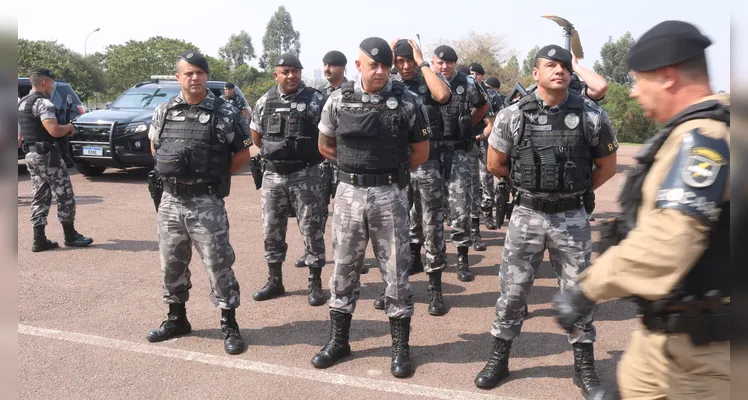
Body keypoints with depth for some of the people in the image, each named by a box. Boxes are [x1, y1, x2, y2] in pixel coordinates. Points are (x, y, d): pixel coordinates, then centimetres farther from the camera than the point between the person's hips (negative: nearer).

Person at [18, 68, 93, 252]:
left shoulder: (22, 104, 16)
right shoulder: (43, 103, -15)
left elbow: (20, 136, 21)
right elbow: (54, 130, -27)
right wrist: (69, 127, -8)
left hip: (31, 155, 9)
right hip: (47, 155, -9)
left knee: (40, 198, 11)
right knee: (65, 196, 2)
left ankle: (39, 240, 9)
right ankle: (71, 236, 10)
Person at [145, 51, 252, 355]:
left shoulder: (225, 113, -6)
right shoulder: (163, 112, 6)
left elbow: (243, 154, 1)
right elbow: (154, 146, 23)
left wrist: (214, 175, 0)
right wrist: (172, 170, 12)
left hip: (207, 202, -4)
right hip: (170, 200, 5)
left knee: (217, 264, -2)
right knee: (171, 263, 14)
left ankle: (229, 325, 10)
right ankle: (177, 319, 31)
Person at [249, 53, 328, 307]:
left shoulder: (315, 100, -5)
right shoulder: (264, 102, 6)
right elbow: (256, 135, 19)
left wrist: (313, 153, -1)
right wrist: (273, 153, 14)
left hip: (305, 175, -4)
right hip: (272, 175, 4)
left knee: (311, 229, 1)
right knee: (272, 230, 10)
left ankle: (315, 284, 12)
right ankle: (275, 281, 24)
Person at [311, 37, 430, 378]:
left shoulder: (407, 102, -5)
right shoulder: (338, 100, 0)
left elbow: (420, 152, 4)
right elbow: (325, 145, 13)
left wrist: (390, 173, 8)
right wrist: (355, 167, 11)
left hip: (390, 195, -2)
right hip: (349, 193, 2)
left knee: (395, 271, 5)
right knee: (344, 268, 11)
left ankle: (400, 347, 19)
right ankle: (338, 340, 26)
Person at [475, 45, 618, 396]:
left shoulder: (592, 116, -5)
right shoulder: (512, 116, -5)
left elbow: (607, 166, 8)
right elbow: (495, 164, 6)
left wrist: (576, 190, 9)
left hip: (571, 218, 0)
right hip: (526, 215, 0)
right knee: (512, 290, 7)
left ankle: (584, 366, 26)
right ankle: (498, 360, 23)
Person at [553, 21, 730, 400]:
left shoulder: (703, 137, -24)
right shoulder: (697, 132, 10)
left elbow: (667, 240, -36)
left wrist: (588, 290, -30)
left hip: (696, 338, -10)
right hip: (666, 325, 10)